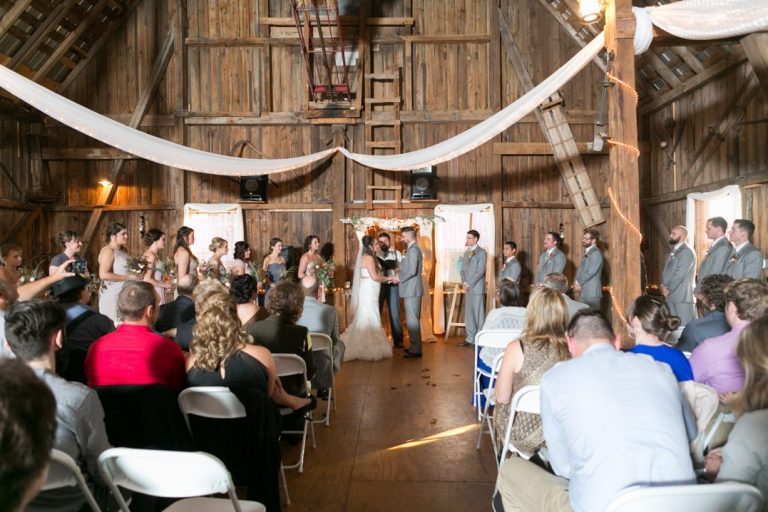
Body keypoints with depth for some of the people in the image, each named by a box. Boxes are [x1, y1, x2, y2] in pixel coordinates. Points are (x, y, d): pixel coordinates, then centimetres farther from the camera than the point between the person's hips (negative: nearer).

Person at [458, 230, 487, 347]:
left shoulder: (482, 252, -6)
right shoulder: (466, 252, 16)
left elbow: (480, 271, -13)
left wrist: (469, 284, -14)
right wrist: (464, 283, -1)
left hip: (477, 288, -7)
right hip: (467, 288, 7)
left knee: (478, 313, -4)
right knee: (468, 314, 9)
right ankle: (470, 338, 17)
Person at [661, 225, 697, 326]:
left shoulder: (687, 252, -11)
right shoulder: (673, 252, 16)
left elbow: (680, 274, -17)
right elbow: (666, 271, 14)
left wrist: (667, 288, -9)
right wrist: (663, 286, -4)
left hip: (682, 297, -8)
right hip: (671, 296, 8)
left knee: (684, 326, -5)